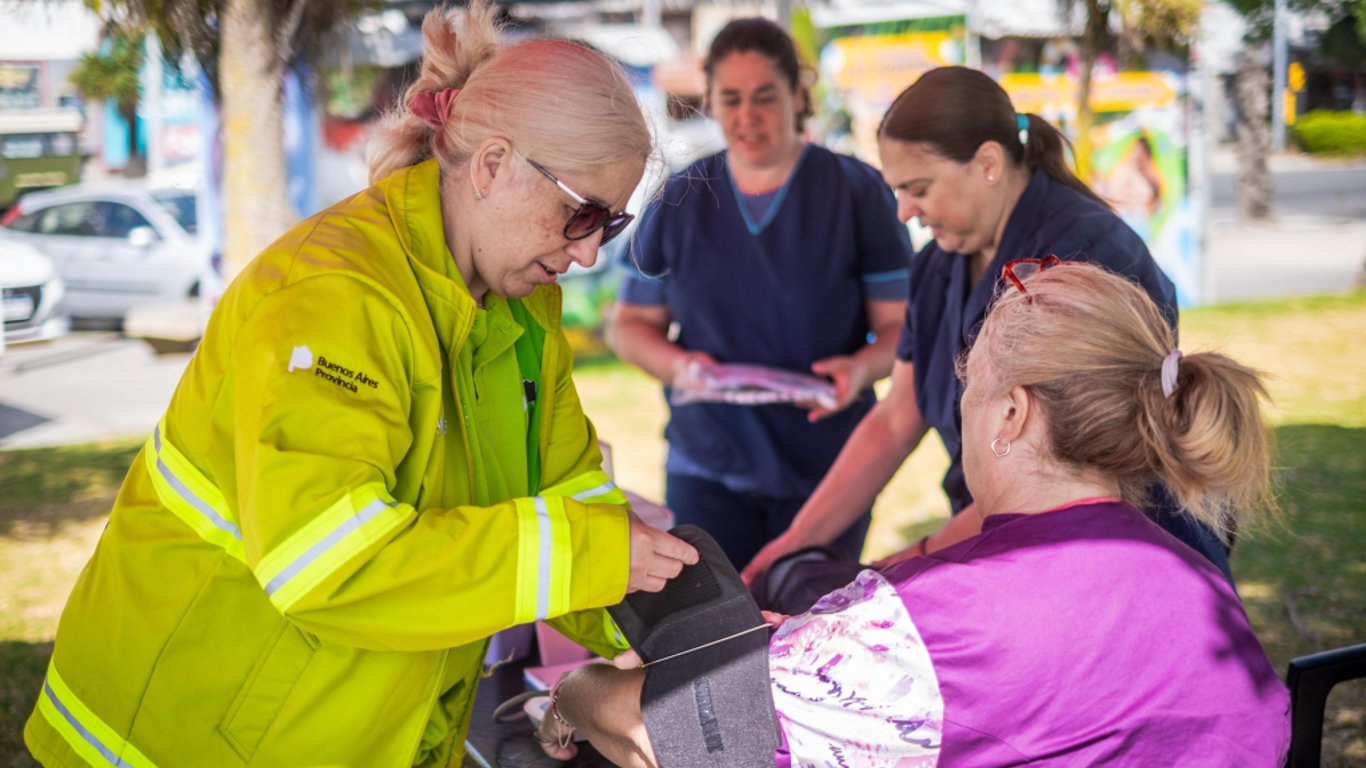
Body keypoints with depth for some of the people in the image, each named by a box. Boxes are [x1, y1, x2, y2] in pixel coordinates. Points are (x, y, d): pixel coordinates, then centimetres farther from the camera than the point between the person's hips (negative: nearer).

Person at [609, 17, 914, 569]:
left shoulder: (858, 192, 0)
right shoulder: (679, 201, 7)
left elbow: (902, 323, 0)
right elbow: (630, 324, 12)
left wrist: (862, 368, -22)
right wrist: (676, 365, -9)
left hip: (826, 474, -1)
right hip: (707, 467, 2)